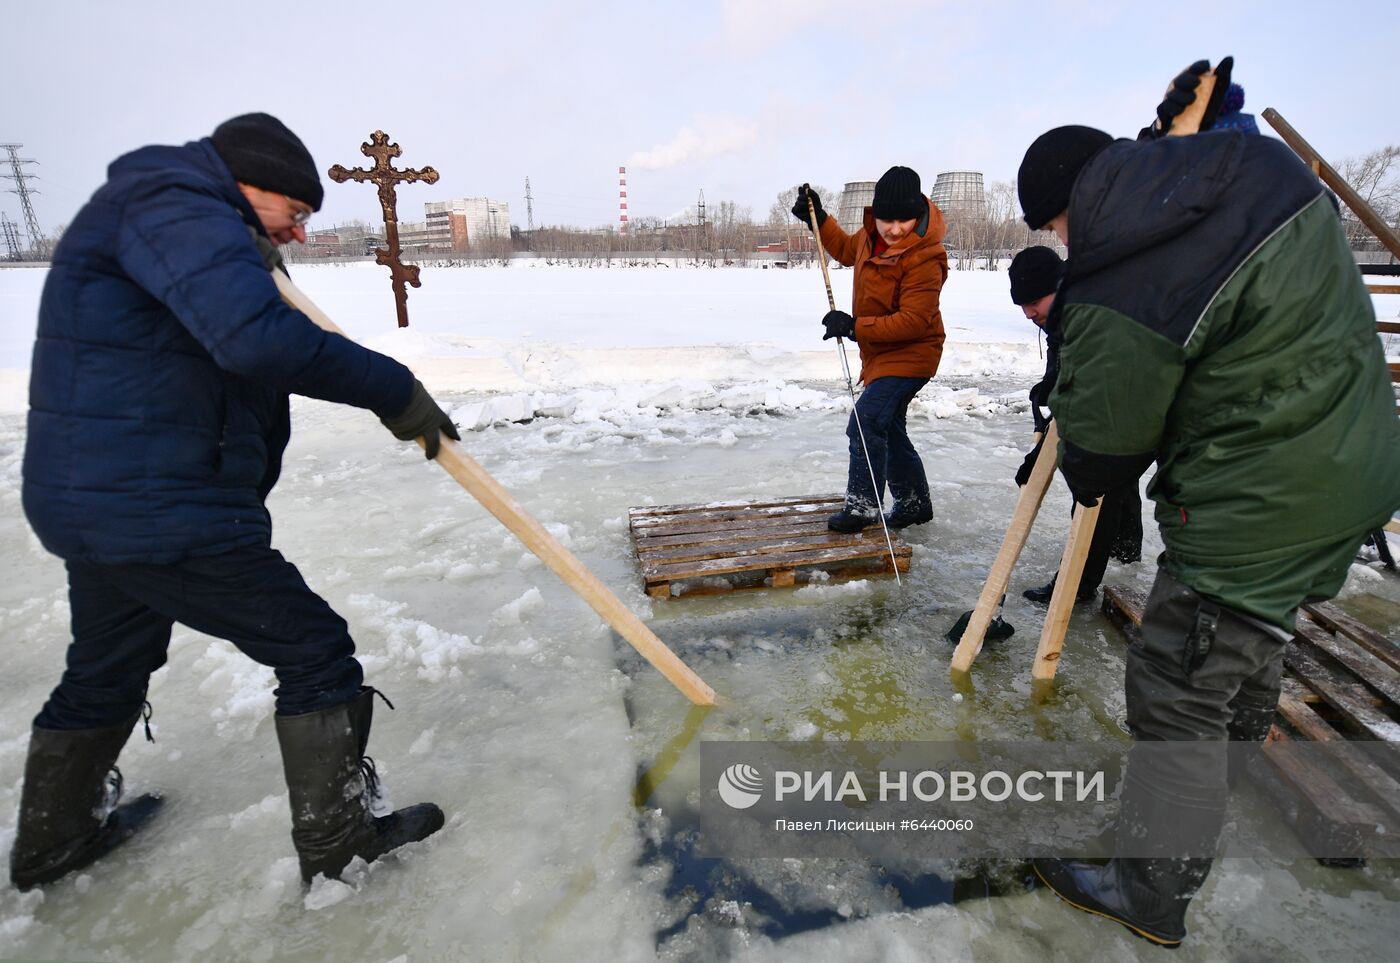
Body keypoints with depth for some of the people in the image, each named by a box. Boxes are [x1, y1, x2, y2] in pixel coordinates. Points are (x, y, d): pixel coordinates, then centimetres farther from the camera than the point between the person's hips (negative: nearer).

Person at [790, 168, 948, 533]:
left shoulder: (925, 258, -25)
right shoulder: (871, 236, 0)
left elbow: (913, 322, -30)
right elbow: (847, 250, 24)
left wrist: (854, 325, -33)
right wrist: (818, 219, 14)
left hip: (909, 355, -10)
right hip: (878, 352, 10)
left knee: (866, 422, -22)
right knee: (889, 428, 19)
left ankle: (861, 506, -11)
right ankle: (914, 504, 36)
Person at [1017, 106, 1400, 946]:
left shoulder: (1116, 297, -25)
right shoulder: (1262, 164, -1)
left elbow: (1102, 450, -13)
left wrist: (1087, 483, 10)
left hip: (1255, 513, -9)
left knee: (1176, 697, 4)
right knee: (1260, 619, 33)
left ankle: (1151, 897, 23)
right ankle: (1248, 729, 62)